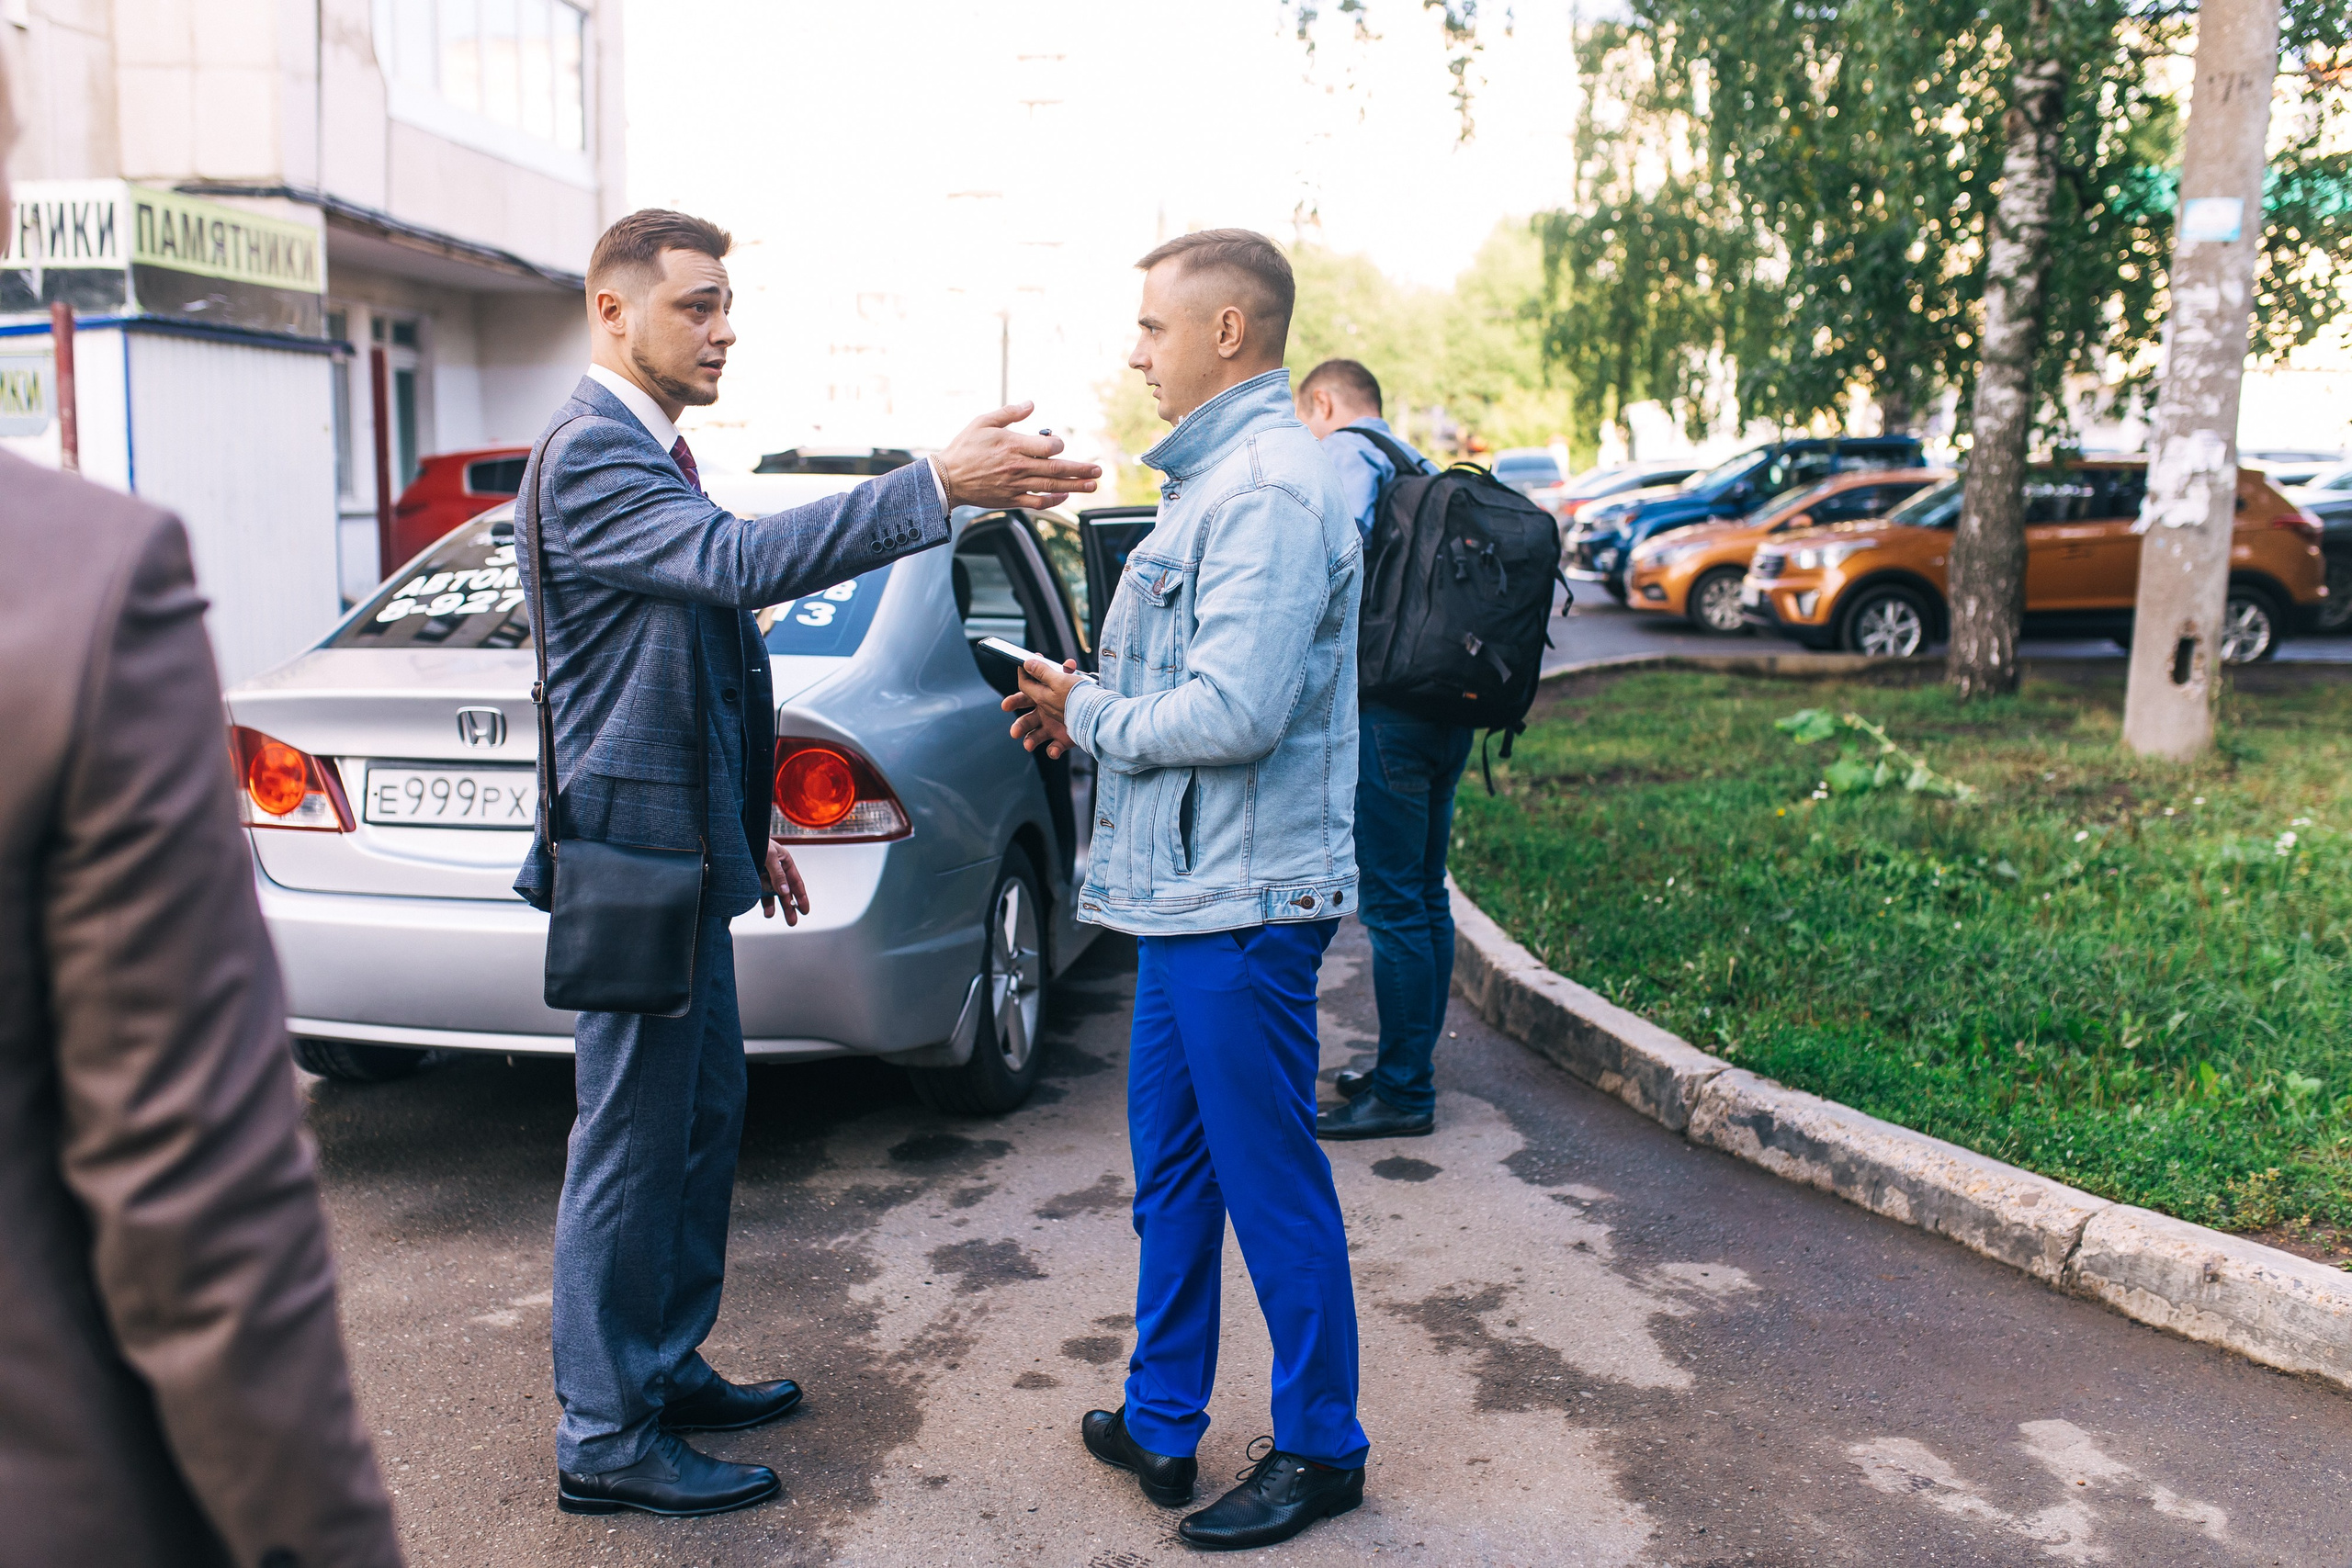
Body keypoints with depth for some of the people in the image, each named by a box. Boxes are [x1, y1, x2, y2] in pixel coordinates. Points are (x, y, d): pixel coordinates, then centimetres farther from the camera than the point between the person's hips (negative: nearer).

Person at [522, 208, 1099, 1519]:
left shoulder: (648, 450, 17)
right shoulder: (591, 455, -16)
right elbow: (741, 560, -33)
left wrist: (747, 826, 23)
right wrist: (938, 486, -40)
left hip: (681, 847, 10)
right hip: (635, 855, -10)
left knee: (702, 1119, 17)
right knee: (631, 1144, -1)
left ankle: (664, 1366, 31)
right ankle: (605, 1437, 12)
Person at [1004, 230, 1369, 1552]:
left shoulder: (1271, 486, -18)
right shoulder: (1219, 474, 16)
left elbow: (1236, 711, -26)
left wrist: (1093, 721, -10)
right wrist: (1090, 704, 5)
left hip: (1245, 904, -10)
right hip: (1188, 892, 10)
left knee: (1273, 1184, 4)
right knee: (1174, 1173, 18)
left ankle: (1321, 1448, 21)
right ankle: (1161, 1419, 32)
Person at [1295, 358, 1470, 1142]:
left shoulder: (1346, 450, -3)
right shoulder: (1418, 466, 24)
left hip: (1387, 703, -9)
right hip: (1445, 700, 10)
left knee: (1392, 903, -4)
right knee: (1424, 895, 15)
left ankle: (1402, 1094, 3)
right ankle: (1410, 1069, 27)